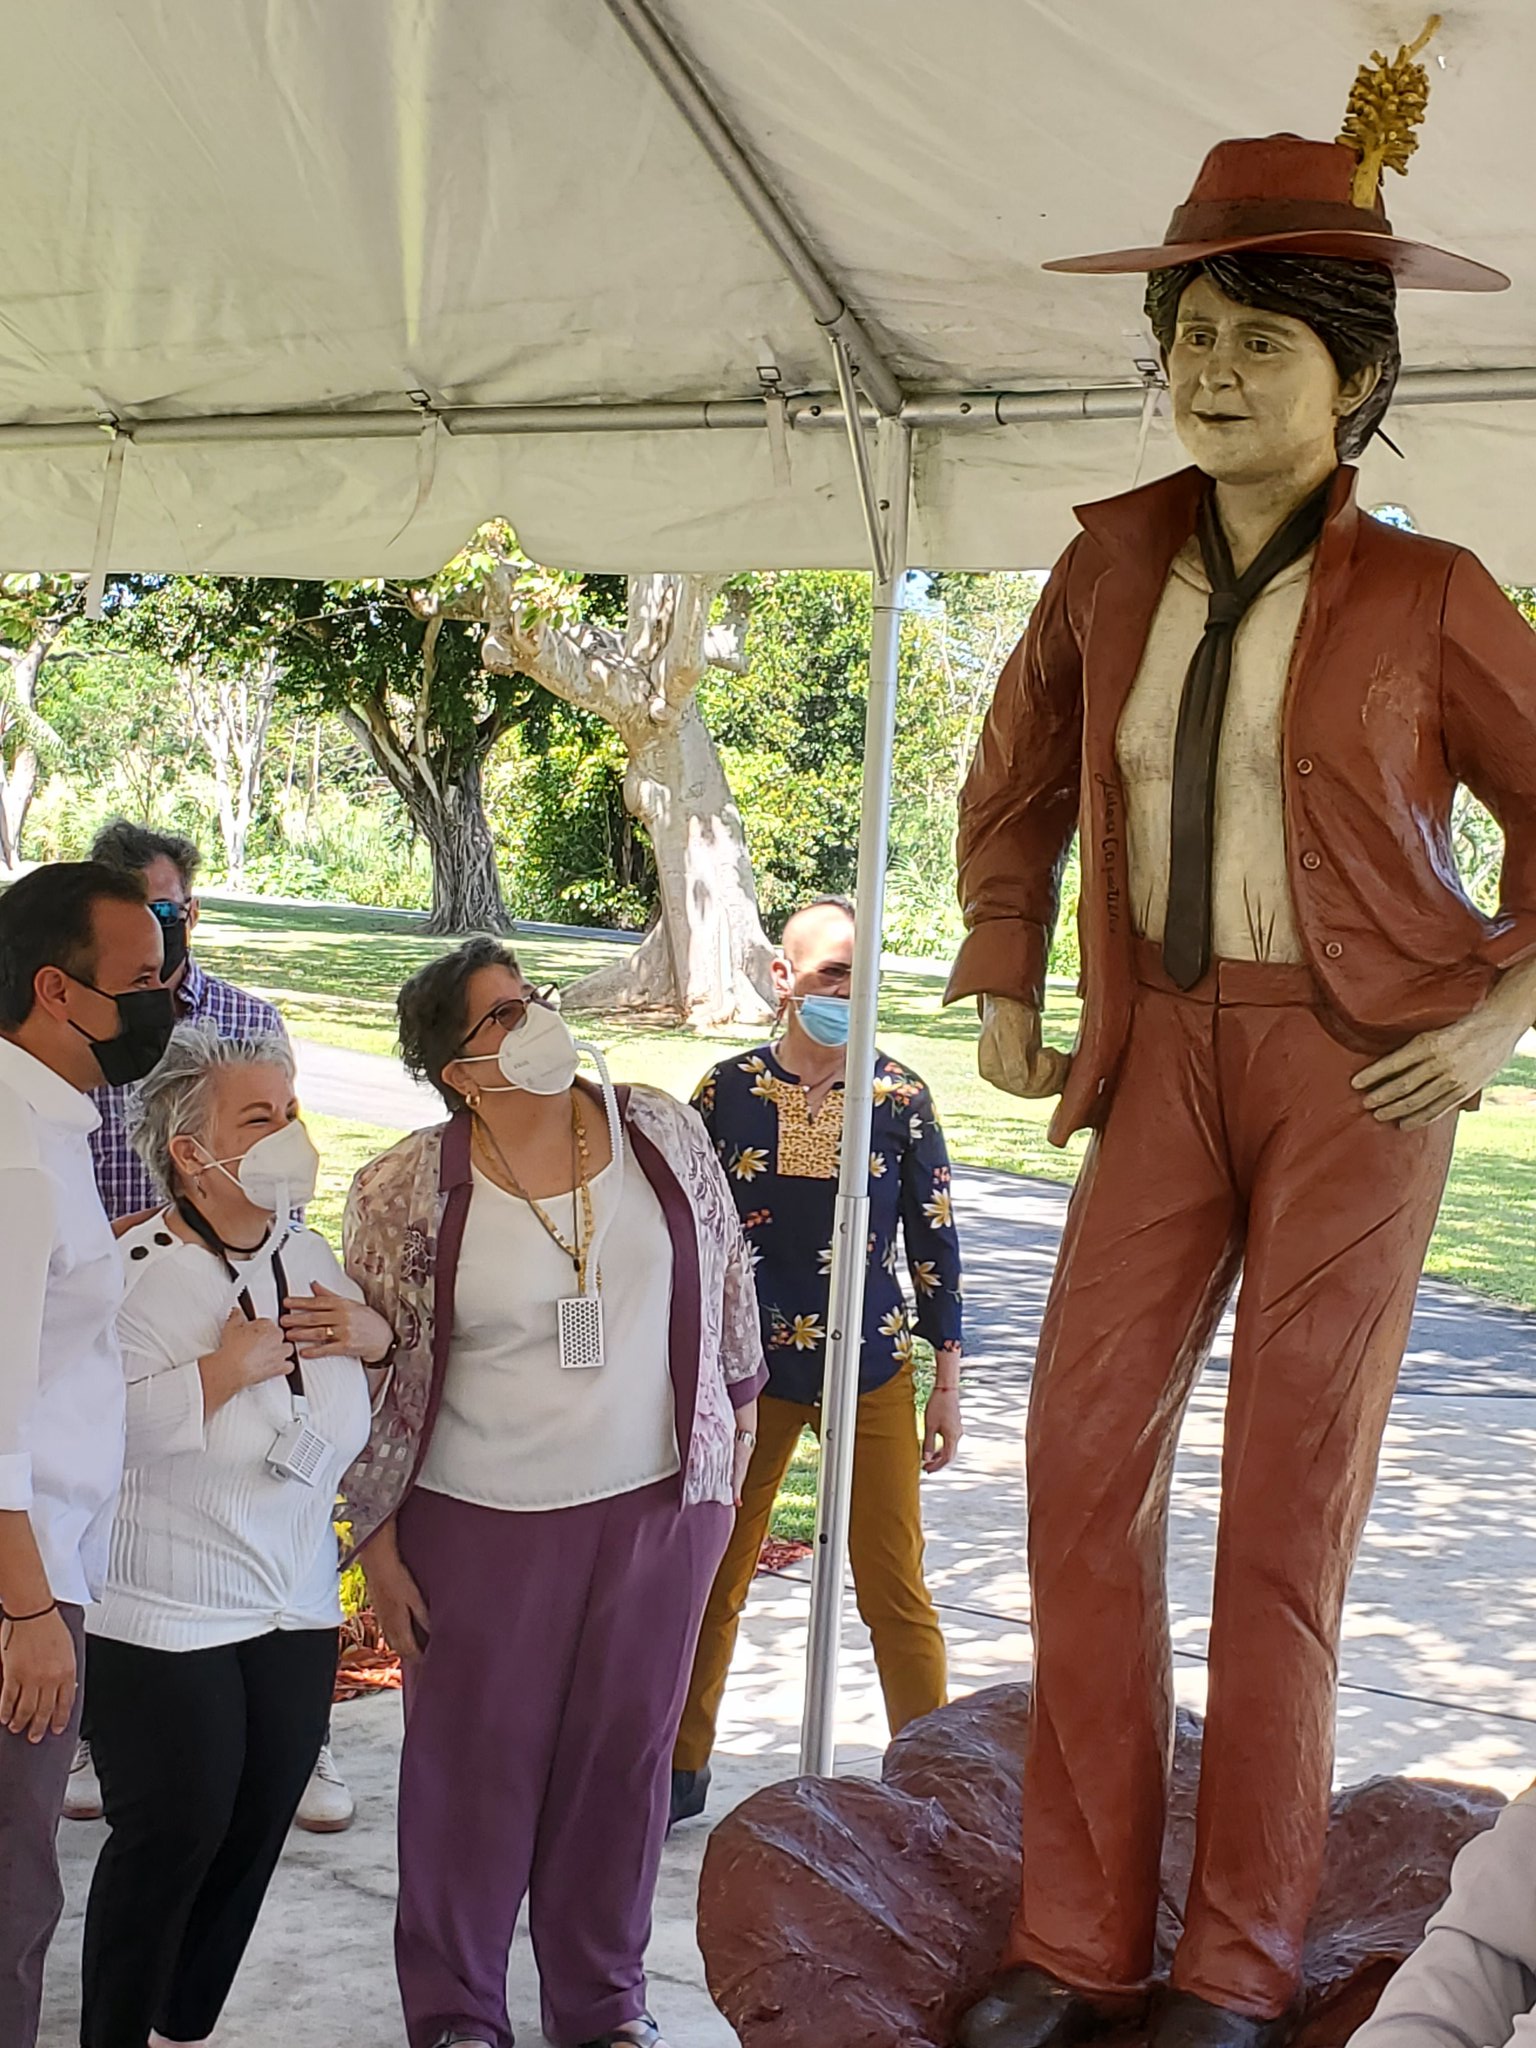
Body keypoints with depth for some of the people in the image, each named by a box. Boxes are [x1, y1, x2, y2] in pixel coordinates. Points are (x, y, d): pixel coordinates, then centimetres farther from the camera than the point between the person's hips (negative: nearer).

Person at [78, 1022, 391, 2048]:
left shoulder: (310, 1255, 5)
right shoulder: (136, 1275, -18)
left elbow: (370, 1421, 20)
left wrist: (376, 1333, -2)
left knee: (255, 1836, 13)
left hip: (297, 1611, 7)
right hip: (164, 1623, -7)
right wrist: (227, 1369, -26)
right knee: (172, 1841, 0)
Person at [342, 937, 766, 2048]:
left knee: (624, 1754, 13)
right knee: (476, 1762, 8)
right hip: (485, 1523, -2)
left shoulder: (661, 1131, -2)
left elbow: (727, 1282, 11)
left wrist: (734, 1426, 15)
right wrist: (380, 1539, -3)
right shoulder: (410, 1192, -11)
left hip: (660, 1503, 3)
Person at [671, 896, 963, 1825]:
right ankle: (681, 1770, 27)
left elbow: (935, 1240, 3)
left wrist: (947, 1383, 3)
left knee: (896, 1589, 0)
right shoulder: (727, 1092, -3)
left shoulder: (901, 1097, -3)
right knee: (711, 1579, 11)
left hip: (872, 1369, -1)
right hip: (746, 1368, 1)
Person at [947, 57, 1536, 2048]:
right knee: (1083, 1456, -5)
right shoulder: (1116, 559, 5)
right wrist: (1001, 997, 11)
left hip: (1358, 1063, -4)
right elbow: (1013, 781, 19)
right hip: (1166, 1054, 4)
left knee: (1288, 1494, -4)